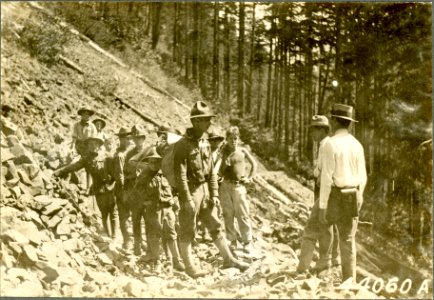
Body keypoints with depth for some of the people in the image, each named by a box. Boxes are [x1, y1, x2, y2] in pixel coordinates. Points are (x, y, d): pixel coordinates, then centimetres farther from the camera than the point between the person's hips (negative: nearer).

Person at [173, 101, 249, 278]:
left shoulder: (205, 142, 9)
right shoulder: (183, 144, -14)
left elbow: (211, 171, 13)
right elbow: (180, 175, -18)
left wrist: (214, 194, 7)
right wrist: (187, 200, -21)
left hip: (204, 189, 7)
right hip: (190, 190, -7)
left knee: (215, 225, 12)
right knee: (187, 230, 3)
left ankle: (228, 259, 20)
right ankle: (189, 267, 11)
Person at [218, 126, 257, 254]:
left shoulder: (242, 151, 3)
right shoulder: (224, 153, 7)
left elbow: (254, 164, 13)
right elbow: (221, 173, 8)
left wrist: (249, 178, 4)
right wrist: (224, 164, -10)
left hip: (239, 186, -2)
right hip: (225, 186, 2)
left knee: (243, 215, -2)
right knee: (228, 215, 6)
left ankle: (247, 241, 5)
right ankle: (232, 241, 15)